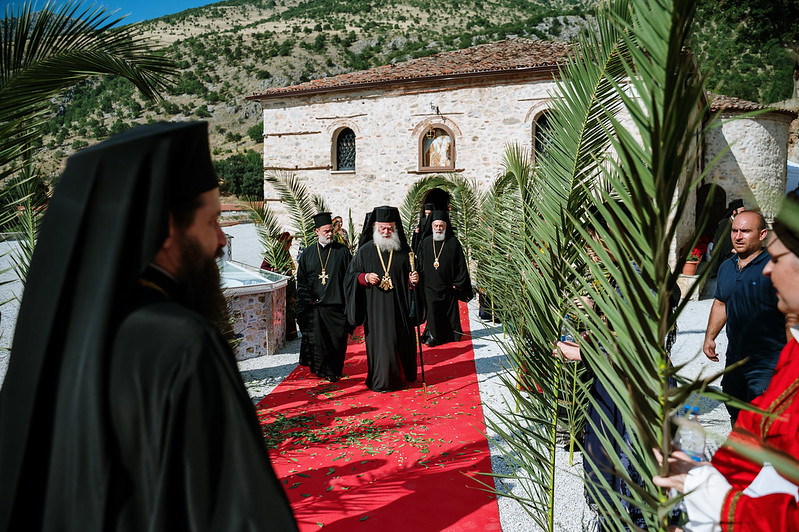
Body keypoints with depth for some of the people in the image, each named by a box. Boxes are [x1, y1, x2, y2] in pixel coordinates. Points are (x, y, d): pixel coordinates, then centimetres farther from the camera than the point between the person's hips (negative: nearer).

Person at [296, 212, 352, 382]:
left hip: (336, 304, -1)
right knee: (316, 340, 0)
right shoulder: (308, 254, 9)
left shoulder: (342, 251, 4)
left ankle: (334, 371, 19)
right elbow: (302, 281, 11)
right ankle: (321, 369, 19)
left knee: (337, 339, 3)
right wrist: (308, 301, -2)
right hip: (314, 306, 1)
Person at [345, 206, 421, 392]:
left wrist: (413, 279, -11)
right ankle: (382, 381, 11)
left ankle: (403, 375, 27)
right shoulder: (365, 251, 2)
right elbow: (351, 275, 6)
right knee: (380, 341, -2)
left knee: (403, 340, 6)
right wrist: (365, 277, -13)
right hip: (375, 306, -1)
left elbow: (410, 275, 11)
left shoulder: (403, 250, 6)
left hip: (399, 306, 2)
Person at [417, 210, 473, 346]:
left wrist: (457, 283, -5)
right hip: (430, 286, 1)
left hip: (448, 286, -1)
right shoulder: (426, 243, 4)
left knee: (450, 311, 8)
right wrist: (422, 279, 4)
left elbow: (461, 265, -2)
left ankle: (452, 334, 26)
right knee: (432, 310, -5)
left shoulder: (453, 242, -3)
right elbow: (420, 264, 10)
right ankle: (433, 335, 8)